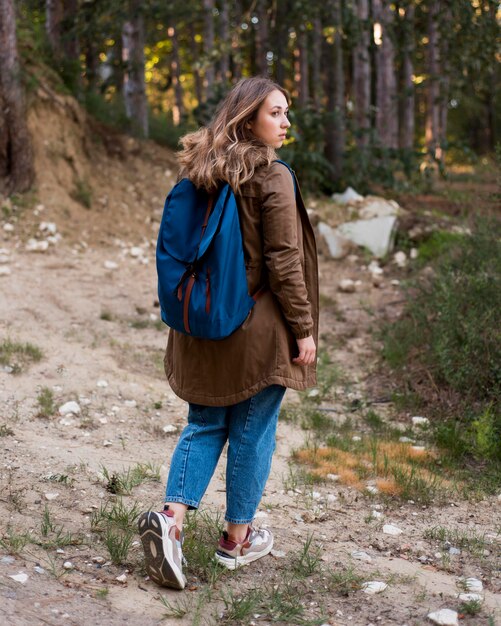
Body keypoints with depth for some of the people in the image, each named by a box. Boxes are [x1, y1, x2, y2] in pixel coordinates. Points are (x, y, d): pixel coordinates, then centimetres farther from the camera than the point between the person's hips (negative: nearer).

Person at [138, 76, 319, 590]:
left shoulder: (199, 171, 6)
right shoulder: (272, 178, -14)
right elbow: (283, 264, -16)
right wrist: (304, 329, -9)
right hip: (257, 327, -6)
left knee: (205, 424, 15)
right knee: (252, 431, 9)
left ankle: (171, 516, -3)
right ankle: (237, 539, 21)